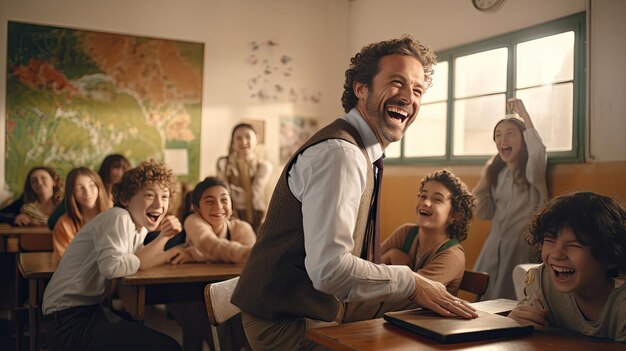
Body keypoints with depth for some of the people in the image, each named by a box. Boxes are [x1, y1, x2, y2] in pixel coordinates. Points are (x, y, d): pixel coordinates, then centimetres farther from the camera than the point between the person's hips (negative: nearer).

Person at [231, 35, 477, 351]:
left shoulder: (358, 152, 11)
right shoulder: (339, 153, -21)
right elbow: (329, 268, -29)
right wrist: (411, 283, -19)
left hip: (319, 310, 9)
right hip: (288, 325, -9)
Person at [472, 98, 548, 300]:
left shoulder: (530, 171, -7)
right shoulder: (497, 171, 9)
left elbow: (538, 151, -33)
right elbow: (483, 213, 10)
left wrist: (523, 113, -24)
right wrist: (484, 179, -2)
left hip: (523, 244, -6)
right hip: (495, 244, 6)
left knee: (511, 302, -3)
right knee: (483, 296, 8)